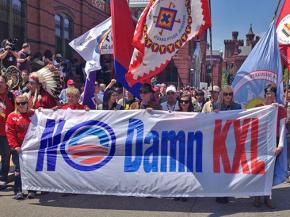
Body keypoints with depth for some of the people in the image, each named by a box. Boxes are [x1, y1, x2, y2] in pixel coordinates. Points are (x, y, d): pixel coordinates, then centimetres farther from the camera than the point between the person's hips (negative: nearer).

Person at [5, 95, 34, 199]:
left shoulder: (33, 114, 6)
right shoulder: (12, 116, 0)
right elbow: (9, 133, -5)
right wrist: (15, 146, -12)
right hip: (18, 148, -2)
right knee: (18, 169, 1)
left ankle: (31, 190, 15)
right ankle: (18, 191, 8)